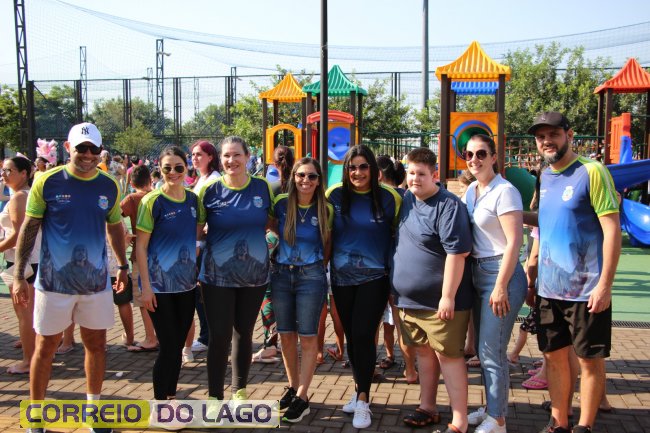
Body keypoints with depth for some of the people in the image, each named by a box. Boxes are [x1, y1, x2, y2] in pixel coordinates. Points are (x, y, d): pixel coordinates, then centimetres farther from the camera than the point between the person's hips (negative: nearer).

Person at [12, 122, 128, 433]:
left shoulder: (109, 186, 1)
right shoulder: (47, 182, -9)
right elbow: (29, 229, -5)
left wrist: (123, 265, 9)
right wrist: (18, 276, -8)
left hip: (97, 281, 3)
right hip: (53, 281, -3)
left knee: (96, 344, 11)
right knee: (45, 347, 8)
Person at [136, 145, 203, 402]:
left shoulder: (193, 200, 4)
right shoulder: (153, 201, -10)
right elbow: (140, 246, -10)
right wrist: (146, 286, -14)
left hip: (187, 284, 5)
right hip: (160, 285, -5)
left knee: (178, 344, 13)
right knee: (168, 346, -2)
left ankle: (170, 396, 29)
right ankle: (159, 400, 15)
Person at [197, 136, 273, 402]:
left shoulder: (263, 187, -2)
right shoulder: (209, 189, -7)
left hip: (254, 274, 2)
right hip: (217, 276, -2)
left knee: (244, 334, 14)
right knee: (219, 336, 0)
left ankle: (239, 390, 31)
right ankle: (214, 396, 16)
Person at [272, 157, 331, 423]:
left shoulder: (326, 209, -6)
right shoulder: (281, 203, -4)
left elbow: (329, 244, 7)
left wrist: (319, 265, 4)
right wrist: (286, 245, 7)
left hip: (311, 276, -2)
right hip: (281, 274, 2)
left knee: (307, 338, 0)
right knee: (286, 336, 10)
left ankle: (302, 398, 9)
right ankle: (293, 387, 27)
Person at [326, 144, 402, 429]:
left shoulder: (389, 198, -5)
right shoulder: (335, 195, -1)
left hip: (374, 276, -3)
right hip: (342, 277, 3)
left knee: (363, 335, -9)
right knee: (351, 336, 12)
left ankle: (363, 401, 2)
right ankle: (360, 389, 29)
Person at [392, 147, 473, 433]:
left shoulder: (448, 205, -16)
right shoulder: (406, 200, 8)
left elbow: (457, 253, -20)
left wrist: (448, 296, -21)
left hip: (439, 301, -7)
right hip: (409, 298, 7)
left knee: (448, 355, -1)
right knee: (424, 352, 16)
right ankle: (427, 409, 29)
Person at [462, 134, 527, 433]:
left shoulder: (504, 191, -13)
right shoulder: (470, 191, 12)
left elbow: (514, 242, -17)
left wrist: (500, 287, -19)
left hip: (501, 274, -8)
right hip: (478, 274, 8)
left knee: (491, 350, -3)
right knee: (482, 348, 15)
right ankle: (492, 407, 30)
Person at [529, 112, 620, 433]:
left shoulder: (591, 172, -11)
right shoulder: (544, 177, 9)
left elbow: (612, 230, -14)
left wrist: (604, 285, -18)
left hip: (585, 290, -6)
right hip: (548, 289, 6)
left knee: (590, 358, 7)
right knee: (555, 356, 13)